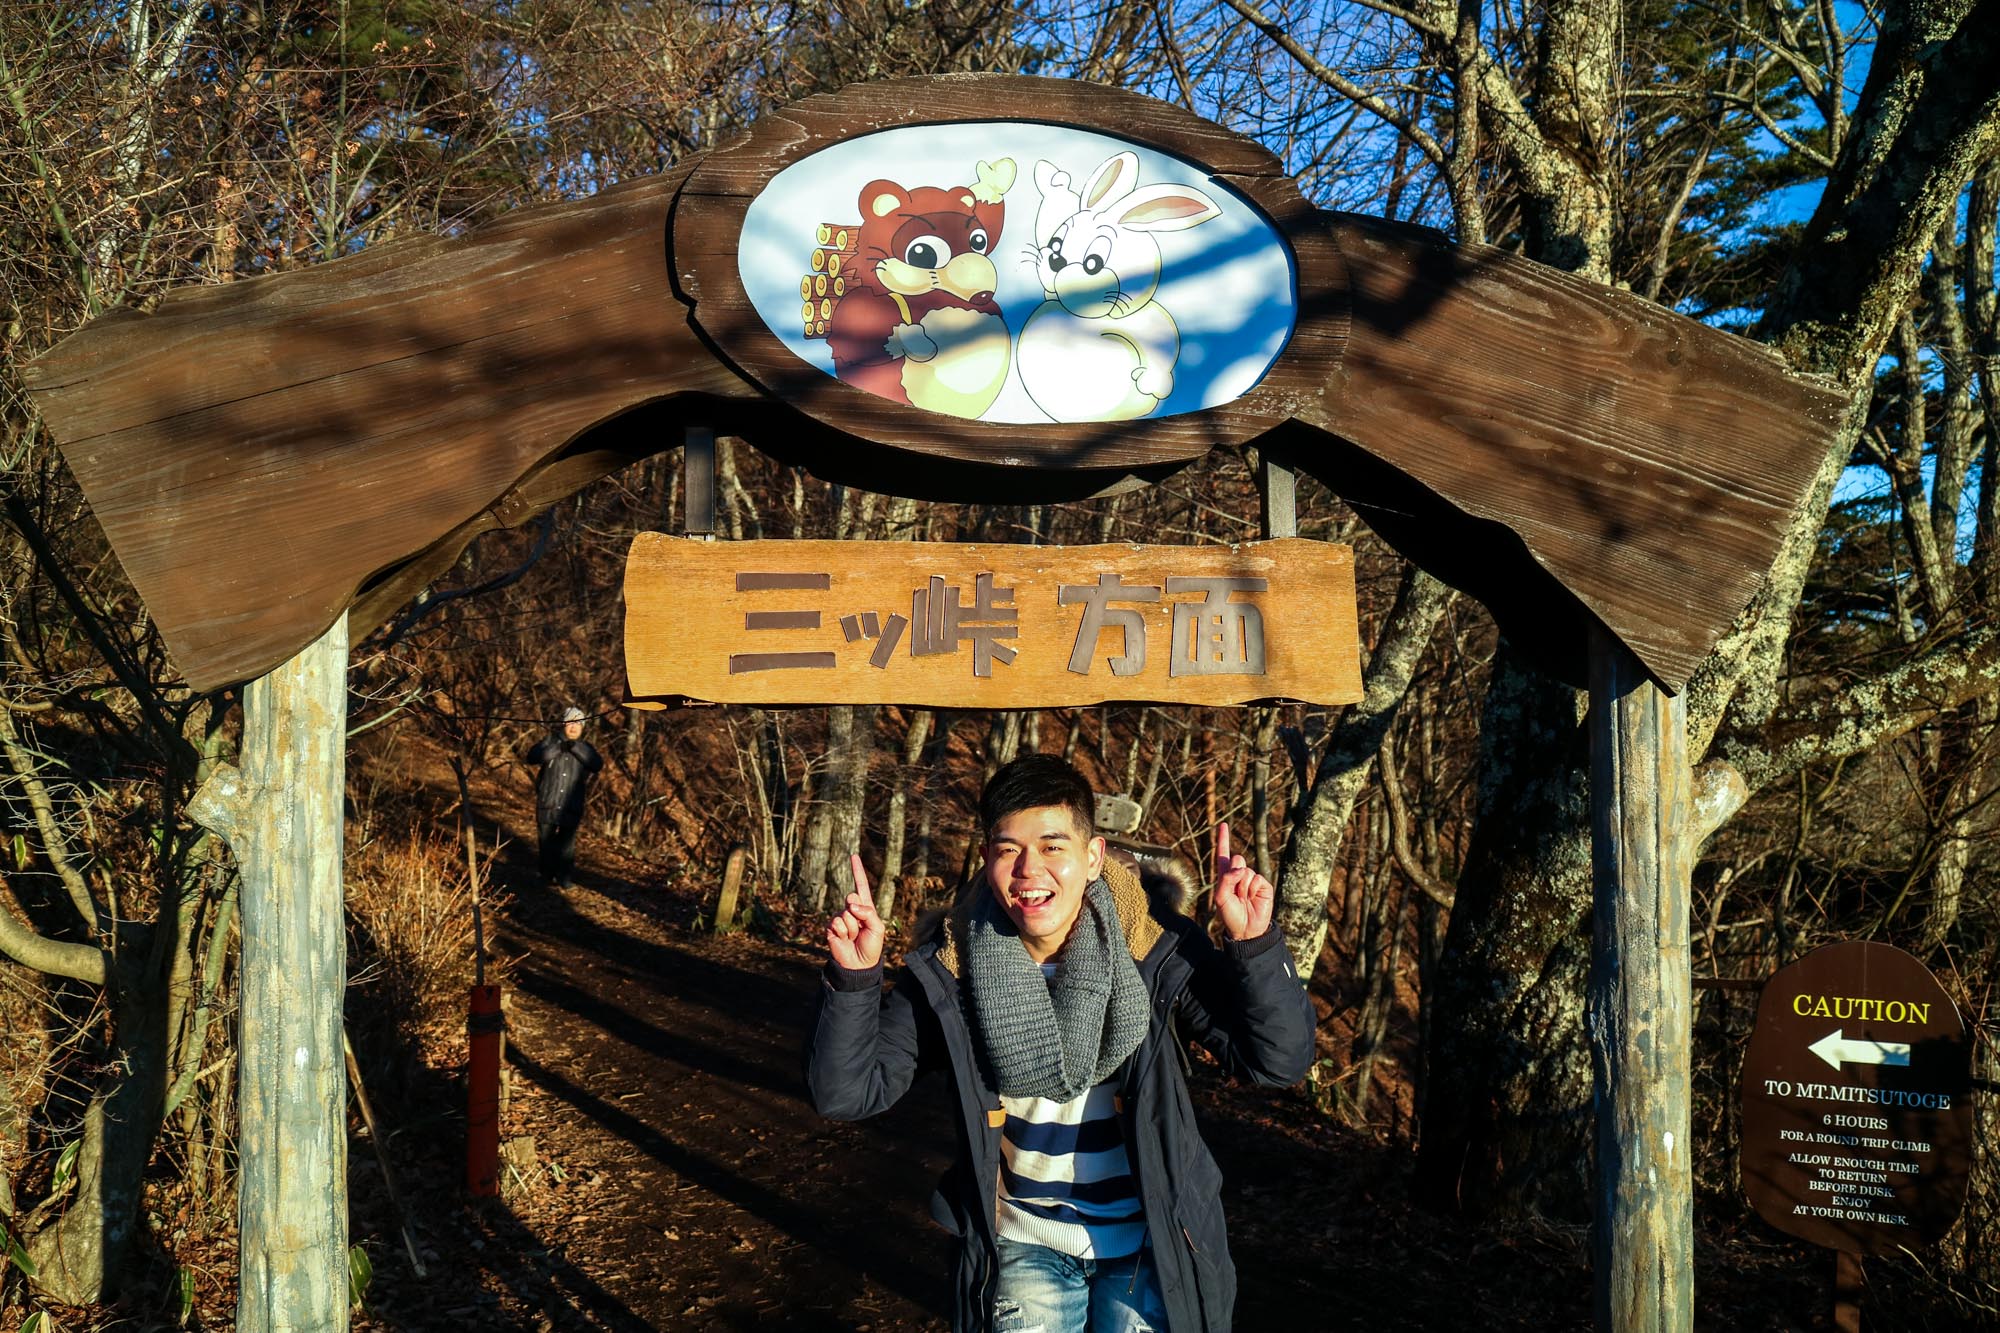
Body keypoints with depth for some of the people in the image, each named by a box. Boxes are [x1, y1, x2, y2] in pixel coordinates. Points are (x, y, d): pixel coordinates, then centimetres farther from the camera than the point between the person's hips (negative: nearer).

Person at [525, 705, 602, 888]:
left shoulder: (585, 748, 7)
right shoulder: (551, 740, 5)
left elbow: (597, 764, -13)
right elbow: (533, 757, -11)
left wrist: (575, 747, -20)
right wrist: (558, 747, -22)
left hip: (571, 807, 0)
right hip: (547, 804, 0)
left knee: (567, 845, 0)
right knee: (546, 843, 9)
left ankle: (564, 878, 12)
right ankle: (548, 876, 23)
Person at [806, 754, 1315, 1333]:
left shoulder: (1153, 947, -18)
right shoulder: (948, 969, -14)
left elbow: (1278, 1061, -19)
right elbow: (847, 1092, -14)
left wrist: (1254, 944, -34)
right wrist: (853, 977, -28)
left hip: (1148, 1243, 0)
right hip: (1026, 1245, 1)